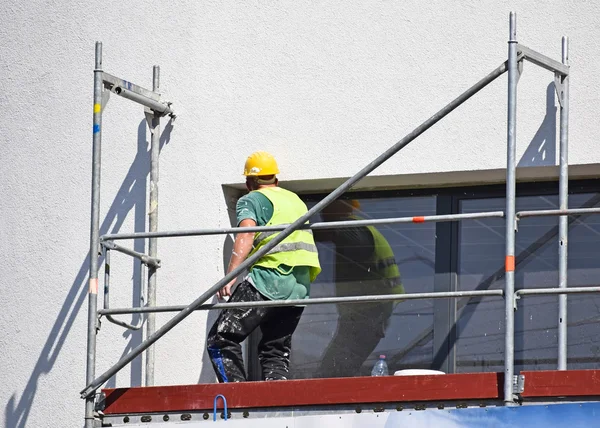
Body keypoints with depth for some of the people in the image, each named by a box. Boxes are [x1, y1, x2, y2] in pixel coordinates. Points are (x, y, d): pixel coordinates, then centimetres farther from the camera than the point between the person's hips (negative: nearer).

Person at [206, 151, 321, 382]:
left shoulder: (251, 200, 5)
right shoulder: (296, 200, 24)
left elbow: (246, 234, -13)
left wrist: (230, 275, -23)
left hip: (269, 277, -7)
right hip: (301, 287, 7)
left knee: (221, 340, -6)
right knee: (277, 350, 15)